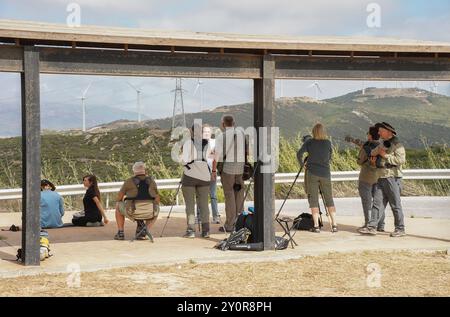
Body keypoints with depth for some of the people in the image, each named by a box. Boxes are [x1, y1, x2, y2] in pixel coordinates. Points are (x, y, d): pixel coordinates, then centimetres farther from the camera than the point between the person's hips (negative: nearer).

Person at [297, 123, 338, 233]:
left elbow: (299, 154, -6)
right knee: (329, 199, 8)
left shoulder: (309, 142, -2)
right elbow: (330, 157, 12)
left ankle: (316, 226, -5)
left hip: (312, 173, -2)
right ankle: (334, 225, 4)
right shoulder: (328, 143, 3)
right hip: (325, 174, 2)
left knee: (313, 199, 1)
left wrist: (301, 163, 11)